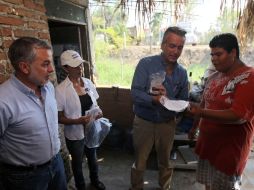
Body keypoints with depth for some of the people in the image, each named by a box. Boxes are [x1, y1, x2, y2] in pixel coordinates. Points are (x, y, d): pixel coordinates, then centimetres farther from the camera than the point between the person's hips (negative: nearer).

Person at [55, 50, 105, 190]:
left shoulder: (88, 82, -5)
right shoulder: (61, 90, -20)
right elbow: (59, 118, -15)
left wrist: (98, 112, -14)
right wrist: (78, 121, -29)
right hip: (75, 134, -5)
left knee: (93, 157, 27)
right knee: (78, 162, 19)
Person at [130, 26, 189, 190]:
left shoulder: (182, 73, -2)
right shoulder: (146, 64, -14)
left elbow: (183, 102, -1)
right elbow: (135, 93, -22)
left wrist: (167, 99, -21)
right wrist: (155, 100, -38)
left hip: (168, 123, 4)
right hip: (144, 122, -3)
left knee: (165, 161, 24)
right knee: (140, 163, 16)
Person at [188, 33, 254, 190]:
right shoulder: (215, 77, 6)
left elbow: (238, 116, -26)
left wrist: (202, 113, -33)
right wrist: (195, 126, 16)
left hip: (229, 148, -7)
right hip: (208, 142, 7)